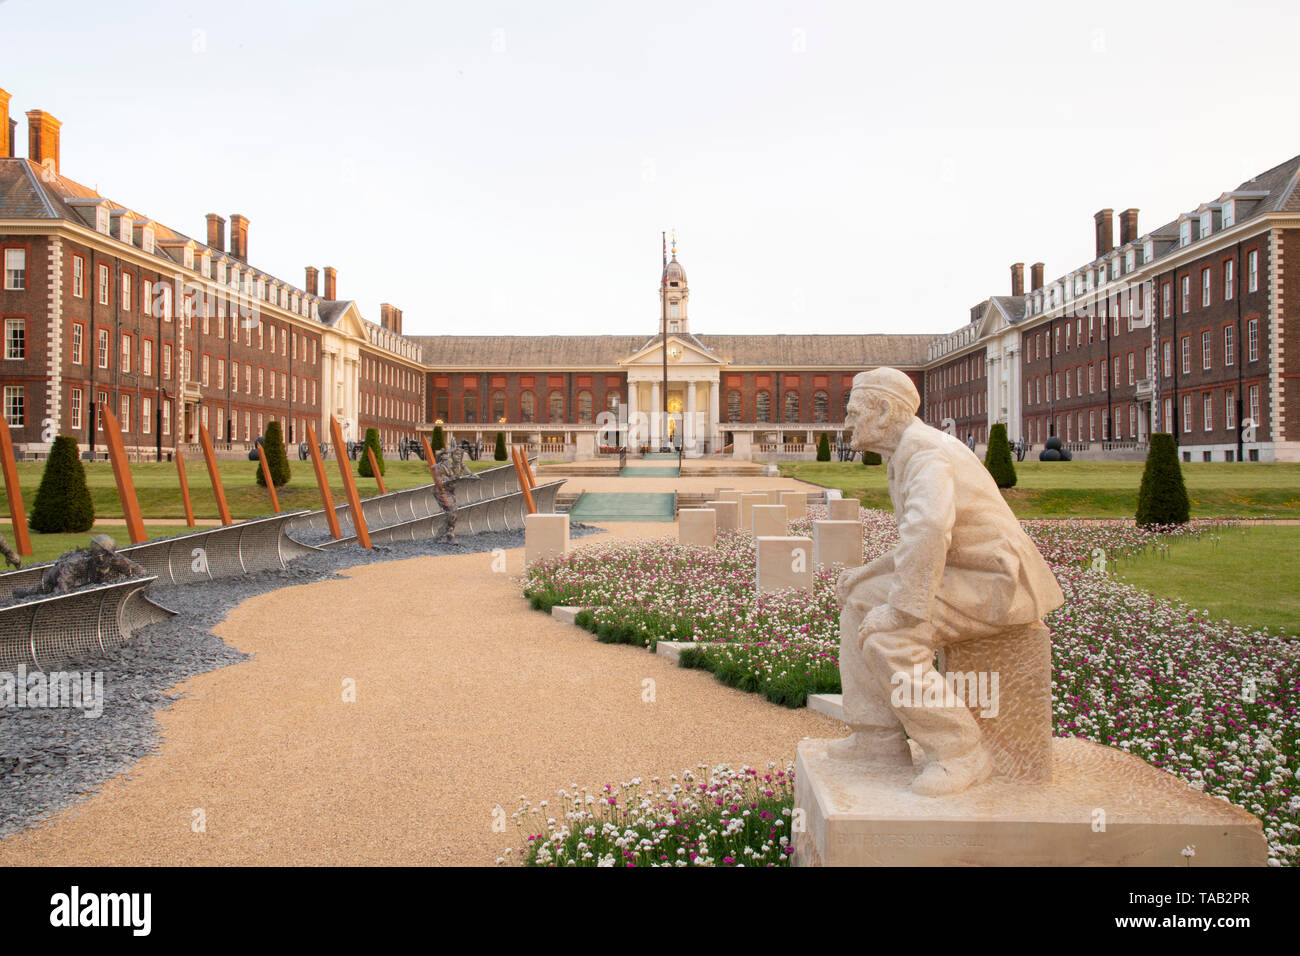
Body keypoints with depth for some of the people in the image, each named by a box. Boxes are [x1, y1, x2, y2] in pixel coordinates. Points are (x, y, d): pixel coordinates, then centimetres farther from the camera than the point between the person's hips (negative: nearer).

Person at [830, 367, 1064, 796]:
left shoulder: (925, 452, -20)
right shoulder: (908, 455, 15)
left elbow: (928, 534, -39)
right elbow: (919, 547, 22)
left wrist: (899, 610, -31)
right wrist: (865, 573, 10)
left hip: (996, 583, -10)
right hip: (963, 575, 10)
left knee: (886, 636, -25)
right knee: (858, 602, 6)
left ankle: (958, 753, -11)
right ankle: (881, 737, 7)